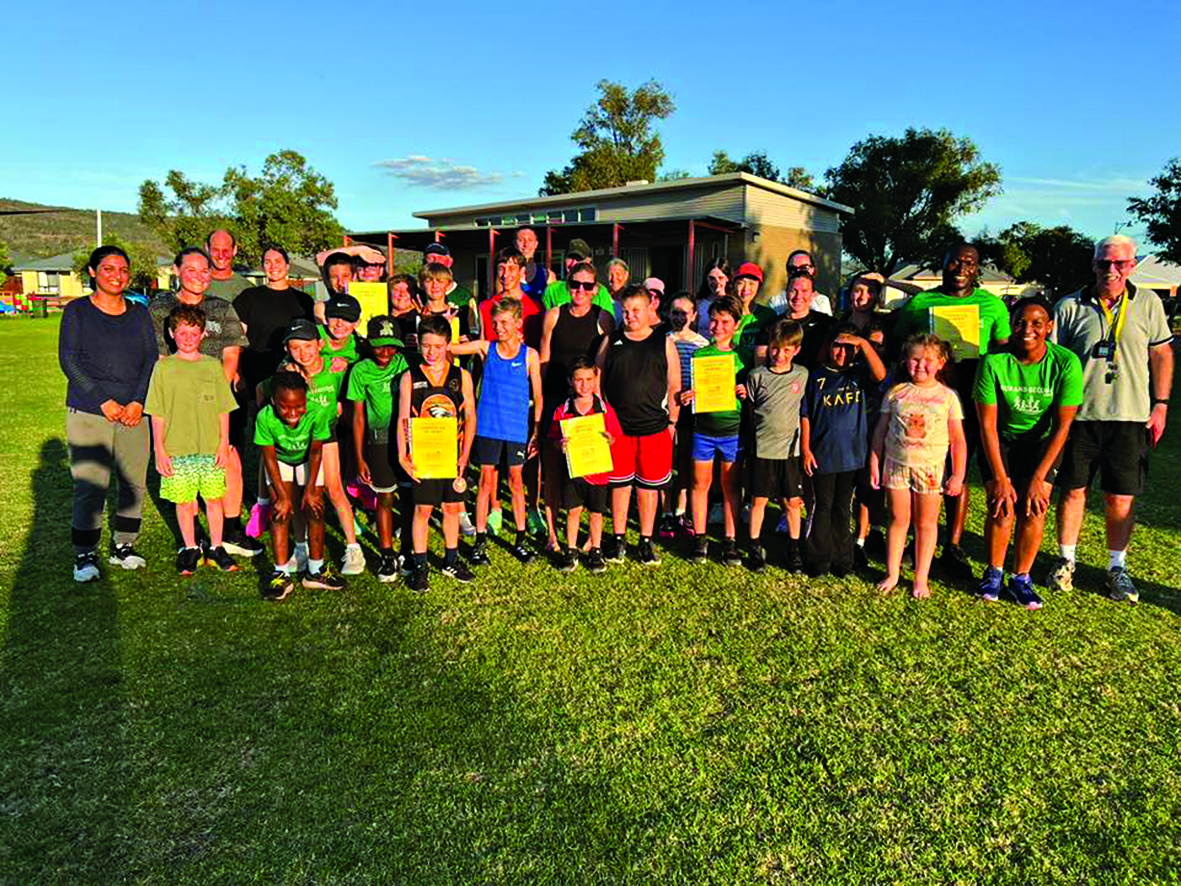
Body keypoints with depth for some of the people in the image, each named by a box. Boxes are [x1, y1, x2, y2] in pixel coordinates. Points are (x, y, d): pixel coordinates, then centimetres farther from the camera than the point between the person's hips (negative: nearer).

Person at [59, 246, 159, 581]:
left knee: (135, 483, 3)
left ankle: (123, 547, 18)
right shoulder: (76, 311, 5)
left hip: (133, 413, 3)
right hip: (88, 413, -3)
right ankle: (85, 555, 6)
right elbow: (68, 360, -2)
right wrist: (102, 401, -11)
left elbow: (151, 360, 8)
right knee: (90, 486, -7)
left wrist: (138, 402, -5)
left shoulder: (139, 313, 13)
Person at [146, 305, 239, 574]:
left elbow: (224, 410, 7)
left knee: (214, 499, 6)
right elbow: (157, 414, 2)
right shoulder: (163, 367, 2)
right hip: (177, 450, -1)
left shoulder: (213, 366, 6)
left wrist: (224, 444, 1)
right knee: (183, 502, 8)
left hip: (211, 449, 1)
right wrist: (159, 450, -2)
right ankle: (190, 549, 25)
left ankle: (215, 548, 21)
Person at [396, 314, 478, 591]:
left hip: (453, 454, 2)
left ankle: (451, 560, 28)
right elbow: (403, 420, 0)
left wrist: (464, 455, -4)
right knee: (422, 508, 4)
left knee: (452, 507, 12)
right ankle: (419, 565, 16)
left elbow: (470, 417, 3)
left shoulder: (462, 376, 2)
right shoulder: (410, 378, -1)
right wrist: (403, 457, -8)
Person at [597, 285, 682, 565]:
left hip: (654, 428, -1)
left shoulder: (664, 343, 4)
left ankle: (646, 542, 19)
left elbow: (674, 387, 7)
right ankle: (618, 539, 22)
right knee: (619, 484, 8)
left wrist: (672, 421, 2)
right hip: (617, 428, 1)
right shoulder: (610, 342, 7)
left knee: (649, 486, 7)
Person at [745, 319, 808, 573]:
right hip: (762, 449, -1)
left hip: (789, 449, 2)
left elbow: (805, 411, 11)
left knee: (793, 502, 8)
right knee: (759, 500, 6)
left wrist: (805, 447, 8)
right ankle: (755, 548, 21)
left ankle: (793, 549, 24)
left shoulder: (802, 375, 2)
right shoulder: (757, 376, -4)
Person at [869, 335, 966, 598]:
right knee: (898, 519, 9)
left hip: (930, 468, -1)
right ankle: (892, 574, 21)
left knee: (926, 523, 7)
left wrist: (958, 475, -2)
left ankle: (921, 579, 19)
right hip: (896, 465, 1)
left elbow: (958, 440, 1)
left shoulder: (947, 397, -1)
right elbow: (880, 431, 6)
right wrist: (874, 464, 4)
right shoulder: (896, 393, 2)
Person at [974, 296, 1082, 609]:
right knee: (1002, 508, -14)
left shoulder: (1066, 363, -17)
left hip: (1042, 442, 1)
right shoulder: (994, 362, -19)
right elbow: (988, 424, -16)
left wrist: (1038, 478, -18)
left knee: (1034, 508, -14)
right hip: (1000, 441, -1)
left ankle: (1021, 578, 6)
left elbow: (1062, 426, -14)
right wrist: (1000, 479, -18)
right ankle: (994, 572, 10)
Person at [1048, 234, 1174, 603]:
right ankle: (1065, 561, 21)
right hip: (1078, 415, -1)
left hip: (1130, 417, 1)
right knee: (1072, 490, 5)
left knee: (1122, 497, 4)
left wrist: (1161, 404, 6)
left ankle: (1117, 567, 20)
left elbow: (1162, 354, 12)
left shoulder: (1148, 303, 7)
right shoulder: (1070, 306, 2)